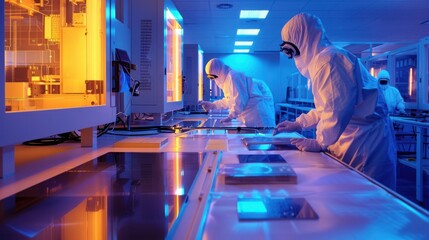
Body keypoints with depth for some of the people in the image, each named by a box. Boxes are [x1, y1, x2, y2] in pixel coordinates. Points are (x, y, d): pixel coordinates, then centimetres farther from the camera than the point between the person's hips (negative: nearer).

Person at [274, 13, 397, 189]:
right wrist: (297, 124, 22)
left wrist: (320, 143, -13)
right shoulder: (321, 59, 16)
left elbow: (336, 110, -24)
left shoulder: (328, 59, -17)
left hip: (364, 141, -10)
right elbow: (325, 108, 24)